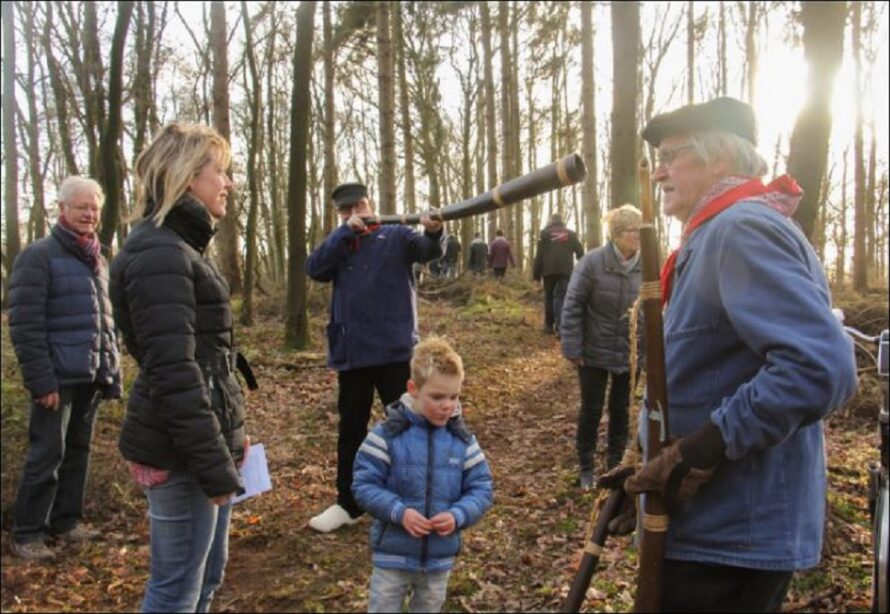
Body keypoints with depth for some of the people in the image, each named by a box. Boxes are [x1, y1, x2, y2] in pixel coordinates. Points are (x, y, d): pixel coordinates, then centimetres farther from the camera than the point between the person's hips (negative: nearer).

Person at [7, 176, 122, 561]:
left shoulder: (98, 261, 15)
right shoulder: (39, 256, -7)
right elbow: (24, 325, -13)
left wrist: (114, 370, 12)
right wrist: (41, 380, -18)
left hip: (91, 377, 7)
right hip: (59, 377, -7)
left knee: (78, 451, 14)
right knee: (47, 455, -1)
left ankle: (66, 521, 26)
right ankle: (27, 534, 10)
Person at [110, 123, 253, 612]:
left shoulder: (177, 247, 15)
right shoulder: (159, 254, -17)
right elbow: (173, 372, -24)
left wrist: (227, 438, 19)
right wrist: (214, 464, -21)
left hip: (204, 440, 10)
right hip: (180, 452, -10)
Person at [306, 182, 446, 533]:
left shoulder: (396, 237, 1)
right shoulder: (339, 246, 12)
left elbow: (428, 251, -18)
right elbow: (314, 269, -6)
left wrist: (434, 232, -41)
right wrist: (346, 232, -15)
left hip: (394, 350, -4)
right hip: (350, 353, 5)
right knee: (350, 429, 14)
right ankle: (348, 503, 28)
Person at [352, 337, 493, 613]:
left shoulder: (463, 440, -5)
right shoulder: (387, 434, -15)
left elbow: (481, 489, -1)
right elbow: (364, 484, -12)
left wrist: (457, 515, -19)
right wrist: (399, 511, -25)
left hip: (440, 557, 3)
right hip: (392, 554, -3)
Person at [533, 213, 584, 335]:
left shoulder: (545, 233, 7)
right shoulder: (571, 234, 14)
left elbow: (539, 254, 2)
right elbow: (580, 252, 10)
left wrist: (536, 272, 4)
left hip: (549, 270, -1)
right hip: (565, 270, 1)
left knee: (549, 297, 12)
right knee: (561, 297, -1)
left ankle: (549, 325, 16)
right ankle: (560, 326, -15)